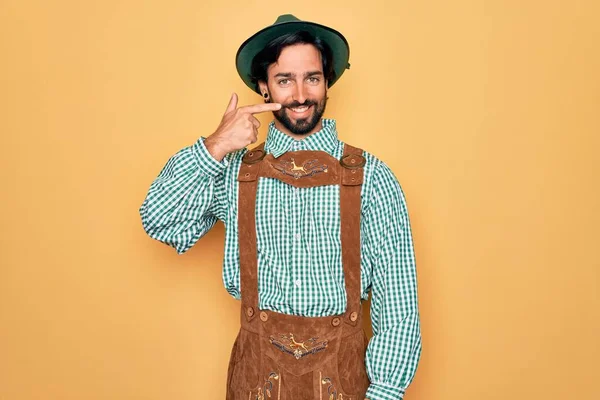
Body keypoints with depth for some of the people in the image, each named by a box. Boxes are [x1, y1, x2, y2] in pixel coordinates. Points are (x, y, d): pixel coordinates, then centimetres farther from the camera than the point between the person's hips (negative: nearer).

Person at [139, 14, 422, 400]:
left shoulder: (369, 176, -8)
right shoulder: (233, 171, -2)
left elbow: (397, 297, -9)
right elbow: (158, 221, -10)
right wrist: (214, 148, -16)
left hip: (343, 368, -1)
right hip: (257, 366, 2)